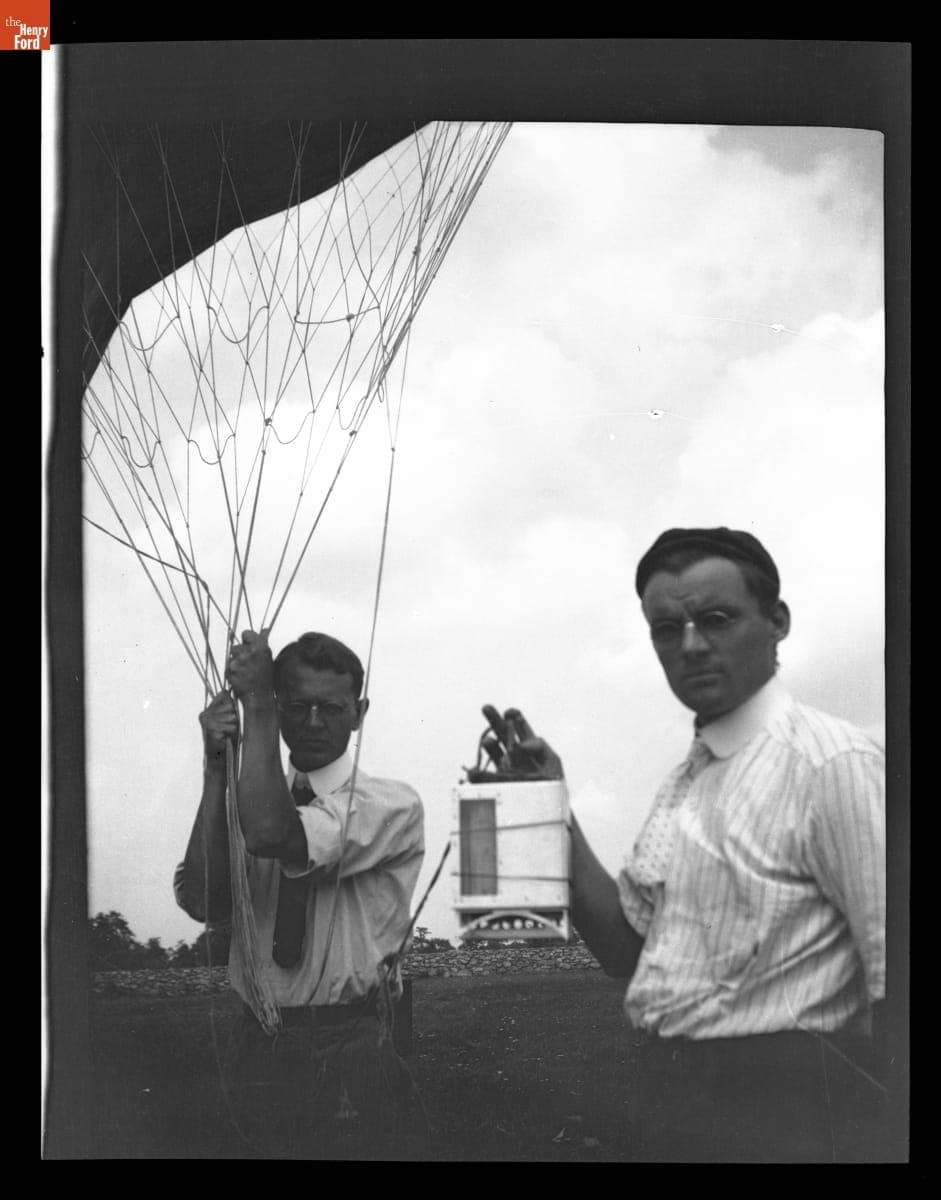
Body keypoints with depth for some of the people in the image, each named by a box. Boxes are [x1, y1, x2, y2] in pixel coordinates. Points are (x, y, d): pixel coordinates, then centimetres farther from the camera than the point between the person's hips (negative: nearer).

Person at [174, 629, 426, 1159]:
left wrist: (254, 702, -20)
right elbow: (202, 901, -11)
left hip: (351, 1060, -4)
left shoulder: (392, 805, -9)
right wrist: (217, 766, -14)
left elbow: (273, 834, -26)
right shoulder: (243, 801, 7)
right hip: (257, 1050, 4)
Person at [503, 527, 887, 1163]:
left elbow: (893, 977, -19)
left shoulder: (830, 762, -16)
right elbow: (625, 947, 9)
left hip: (781, 1109, -8)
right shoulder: (686, 780, 10)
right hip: (671, 1100, 8)